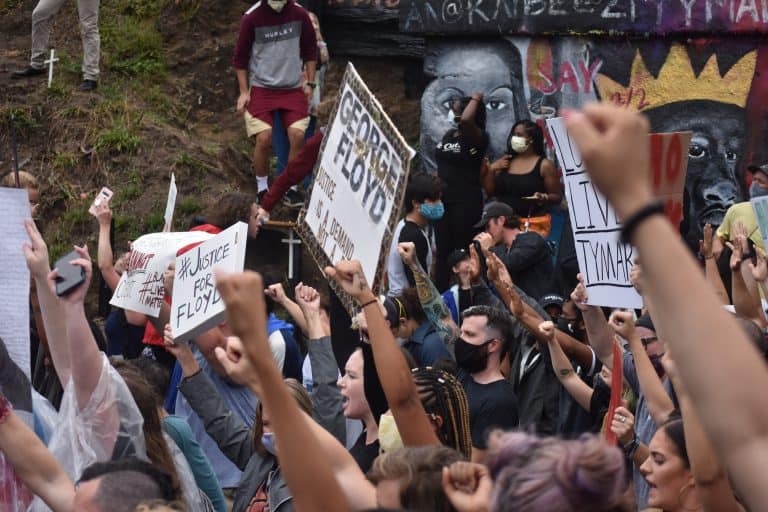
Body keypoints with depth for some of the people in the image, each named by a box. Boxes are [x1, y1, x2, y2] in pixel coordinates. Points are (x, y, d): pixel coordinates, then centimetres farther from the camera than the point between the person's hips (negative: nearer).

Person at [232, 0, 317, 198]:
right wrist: (244, 92, -1)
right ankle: (262, 188, 8)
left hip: (293, 88, 2)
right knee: (264, 138, -11)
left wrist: (310, 83, 7)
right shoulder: (252, 19, -8)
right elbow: (240, 57, 1)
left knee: (297, 136, -10)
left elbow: (310, 49, 11)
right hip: (261, 88, -2)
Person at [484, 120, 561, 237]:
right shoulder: (506, 162, 11)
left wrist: (544, 198, -21)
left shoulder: (544, 165, -3)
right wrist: (492, 170, 1)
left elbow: (557, 197, -1)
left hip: (533, 223, -5)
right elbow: (490, 192, 15)